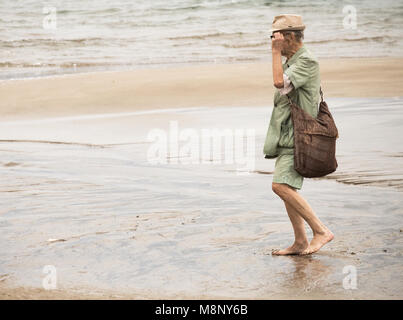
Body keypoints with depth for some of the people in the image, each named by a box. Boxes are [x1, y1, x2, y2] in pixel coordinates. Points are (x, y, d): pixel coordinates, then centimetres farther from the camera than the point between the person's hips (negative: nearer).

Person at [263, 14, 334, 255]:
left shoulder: (308, 61, -14)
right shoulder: (291, 61, 16)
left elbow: (280, 82, -27)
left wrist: (276, 51, -19)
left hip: (298, 138, -10)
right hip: (287, 138, 10)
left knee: (281, 186, -19)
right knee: (287, 190, 9)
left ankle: (321, 231, -14)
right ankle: (300, 243, 15)